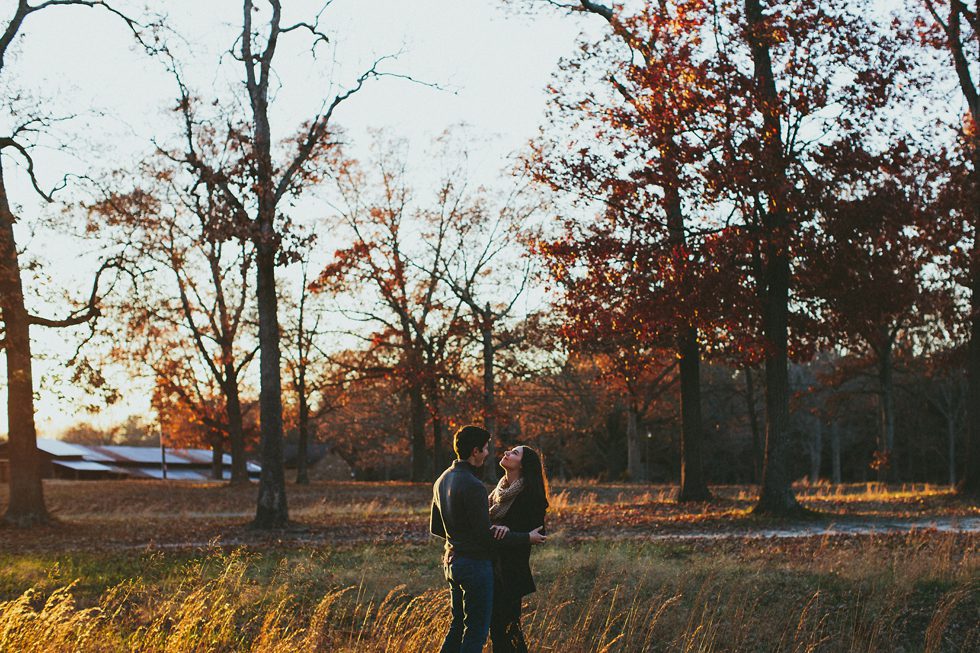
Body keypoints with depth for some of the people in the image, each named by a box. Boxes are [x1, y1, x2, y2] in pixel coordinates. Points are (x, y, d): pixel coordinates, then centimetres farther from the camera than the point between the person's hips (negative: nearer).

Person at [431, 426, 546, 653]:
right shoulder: (473, 486, -21)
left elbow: (435, 528, 16)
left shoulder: (442, 481, 8)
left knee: (458, 625, 18)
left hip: (452, 561, 9)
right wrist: (527, 538, -10)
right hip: (475, 564, -9)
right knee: (476, 630, -1)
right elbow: (486, 535, -20)